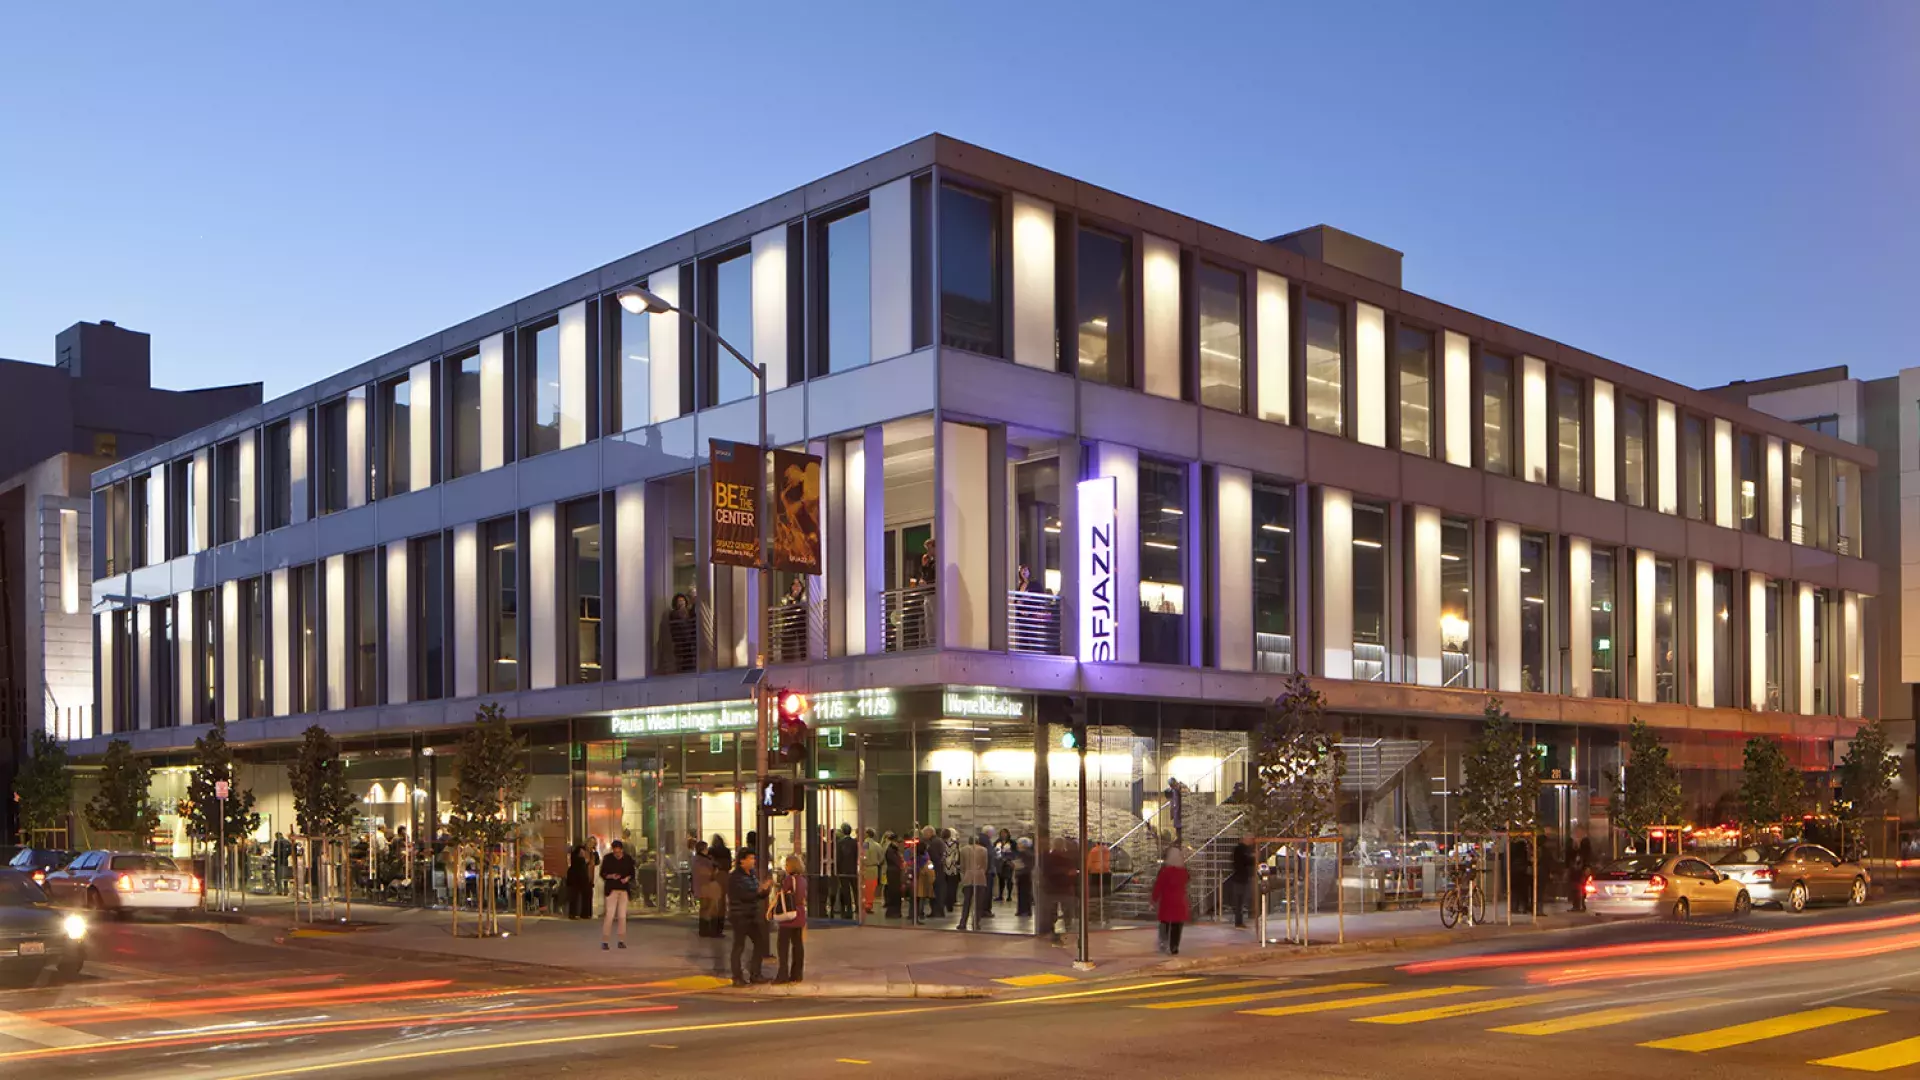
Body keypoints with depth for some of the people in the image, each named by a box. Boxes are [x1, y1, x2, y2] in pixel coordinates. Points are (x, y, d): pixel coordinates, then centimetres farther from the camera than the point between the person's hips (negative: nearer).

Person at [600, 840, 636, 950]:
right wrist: (611, 876, -18)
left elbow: (632, 873, 11)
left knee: (622, 916, 5)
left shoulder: (628, 859, 2)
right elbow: (602, 874, 1)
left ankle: (621, 941, 13)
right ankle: (604, 941, -3)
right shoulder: (607, 858, -4)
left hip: (624, 890, 3)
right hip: (612, 890, -3)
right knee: (610, 915, -9)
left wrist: (627, 878, -10)